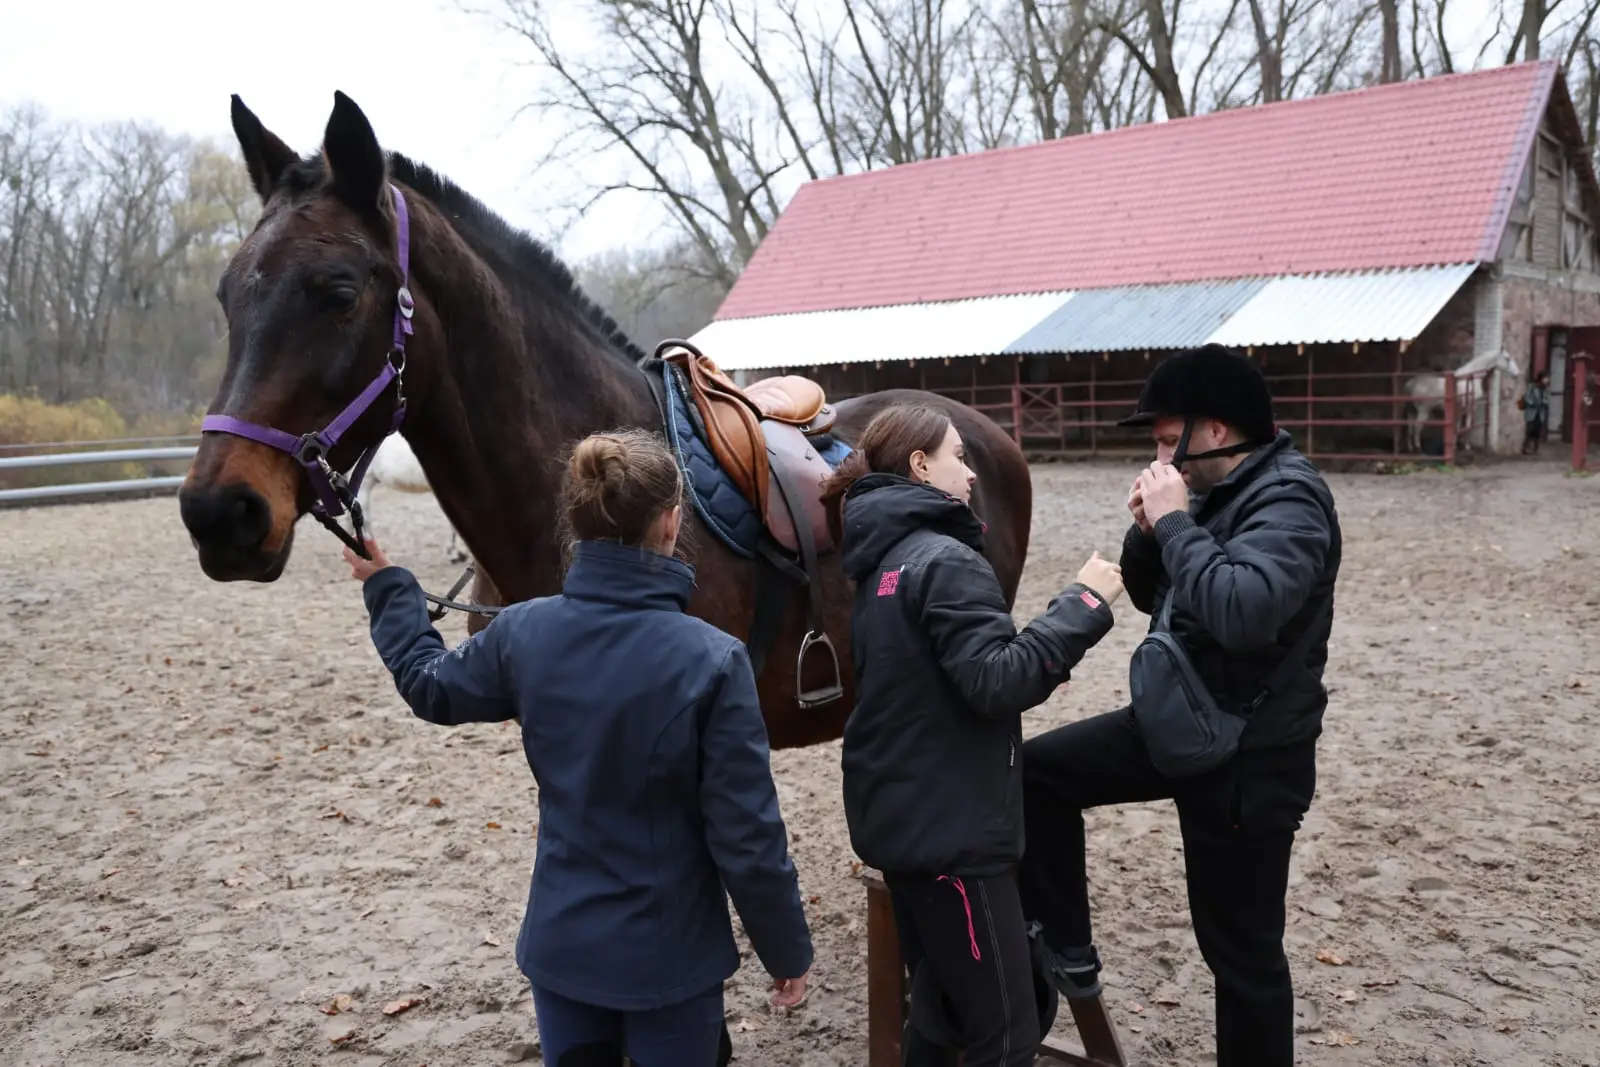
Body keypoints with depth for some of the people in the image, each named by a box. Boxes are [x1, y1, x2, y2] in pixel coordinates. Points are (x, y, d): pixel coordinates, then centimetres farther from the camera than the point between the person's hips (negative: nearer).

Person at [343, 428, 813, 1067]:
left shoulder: (523, 633, -11)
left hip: (560, 943, 4)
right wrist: (788, 948, -3)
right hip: (671, 954, -3)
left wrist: (385, 585, 26)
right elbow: (748, 839, -19)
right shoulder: (712, 659, -23)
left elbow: (430, 685, 11)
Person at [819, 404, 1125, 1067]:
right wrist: (1083, 604, -19)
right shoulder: (946, 560, -18)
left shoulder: (883, 557, 12)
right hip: (950, 828, -10)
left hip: (899, 817, 10)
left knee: (939, 1009, 21)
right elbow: (997, 682, -25)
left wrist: (1040, 664, 13)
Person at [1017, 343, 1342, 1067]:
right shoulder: (1219, 493, 6)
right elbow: (1151, 596, 14)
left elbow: (1243, 611, -39)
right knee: (1038, 769, 9)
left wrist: (1175, 523, -27)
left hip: (1251, 755, -9)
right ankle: (1066, 949, 21)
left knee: (1240, 948, 4)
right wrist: (1149, 528, -5)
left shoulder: (1288, 499, -21)